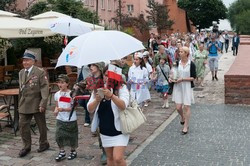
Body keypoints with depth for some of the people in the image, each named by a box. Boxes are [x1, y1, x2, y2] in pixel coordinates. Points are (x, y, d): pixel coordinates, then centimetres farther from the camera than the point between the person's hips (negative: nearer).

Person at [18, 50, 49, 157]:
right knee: (23, 125, 2)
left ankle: (43, 143, 29)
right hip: (24, 104, 5)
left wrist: (43, 103, -21)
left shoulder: (40, 72, -9)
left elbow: (45, 88, -14)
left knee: (41, 125, 9)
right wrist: (20, 103, 15)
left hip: (37, 104, -5)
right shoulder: (21, 73, 11)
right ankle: (26, 146, 16)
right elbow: (21, 89, 17)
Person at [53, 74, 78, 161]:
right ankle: (62, 152, 18)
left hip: (71, 120, -4)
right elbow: (57, 106, 12)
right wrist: (56, 110, -10)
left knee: (71, 136, 8)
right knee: (59, 136, -1)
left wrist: (63, 109, -25)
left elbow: (73, 108, -11)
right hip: (60, 119, 4)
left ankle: (73, 151, 30)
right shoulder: (57, 94, 2)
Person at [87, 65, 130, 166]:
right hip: (105, 131, 5)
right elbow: (90, 109, -6)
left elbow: (123, 106, -28)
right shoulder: (98, 89, 0)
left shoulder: (122, 88, -11)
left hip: (119, 130, -4)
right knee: (110, 158, 16)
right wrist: (97, 100, -27)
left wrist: (111, 95, -44)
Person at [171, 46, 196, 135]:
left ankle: (186, 126, 14)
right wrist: (171, 77, -5)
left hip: (187, 87, -3)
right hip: (178, 87, 3)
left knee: (186, 107, 1)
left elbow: (193, 77, -8)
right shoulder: (177, 63, 2)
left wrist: (182, 79, -17)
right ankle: (182, 117, 36)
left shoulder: (191, 64, -8)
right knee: (178, 107, 1)